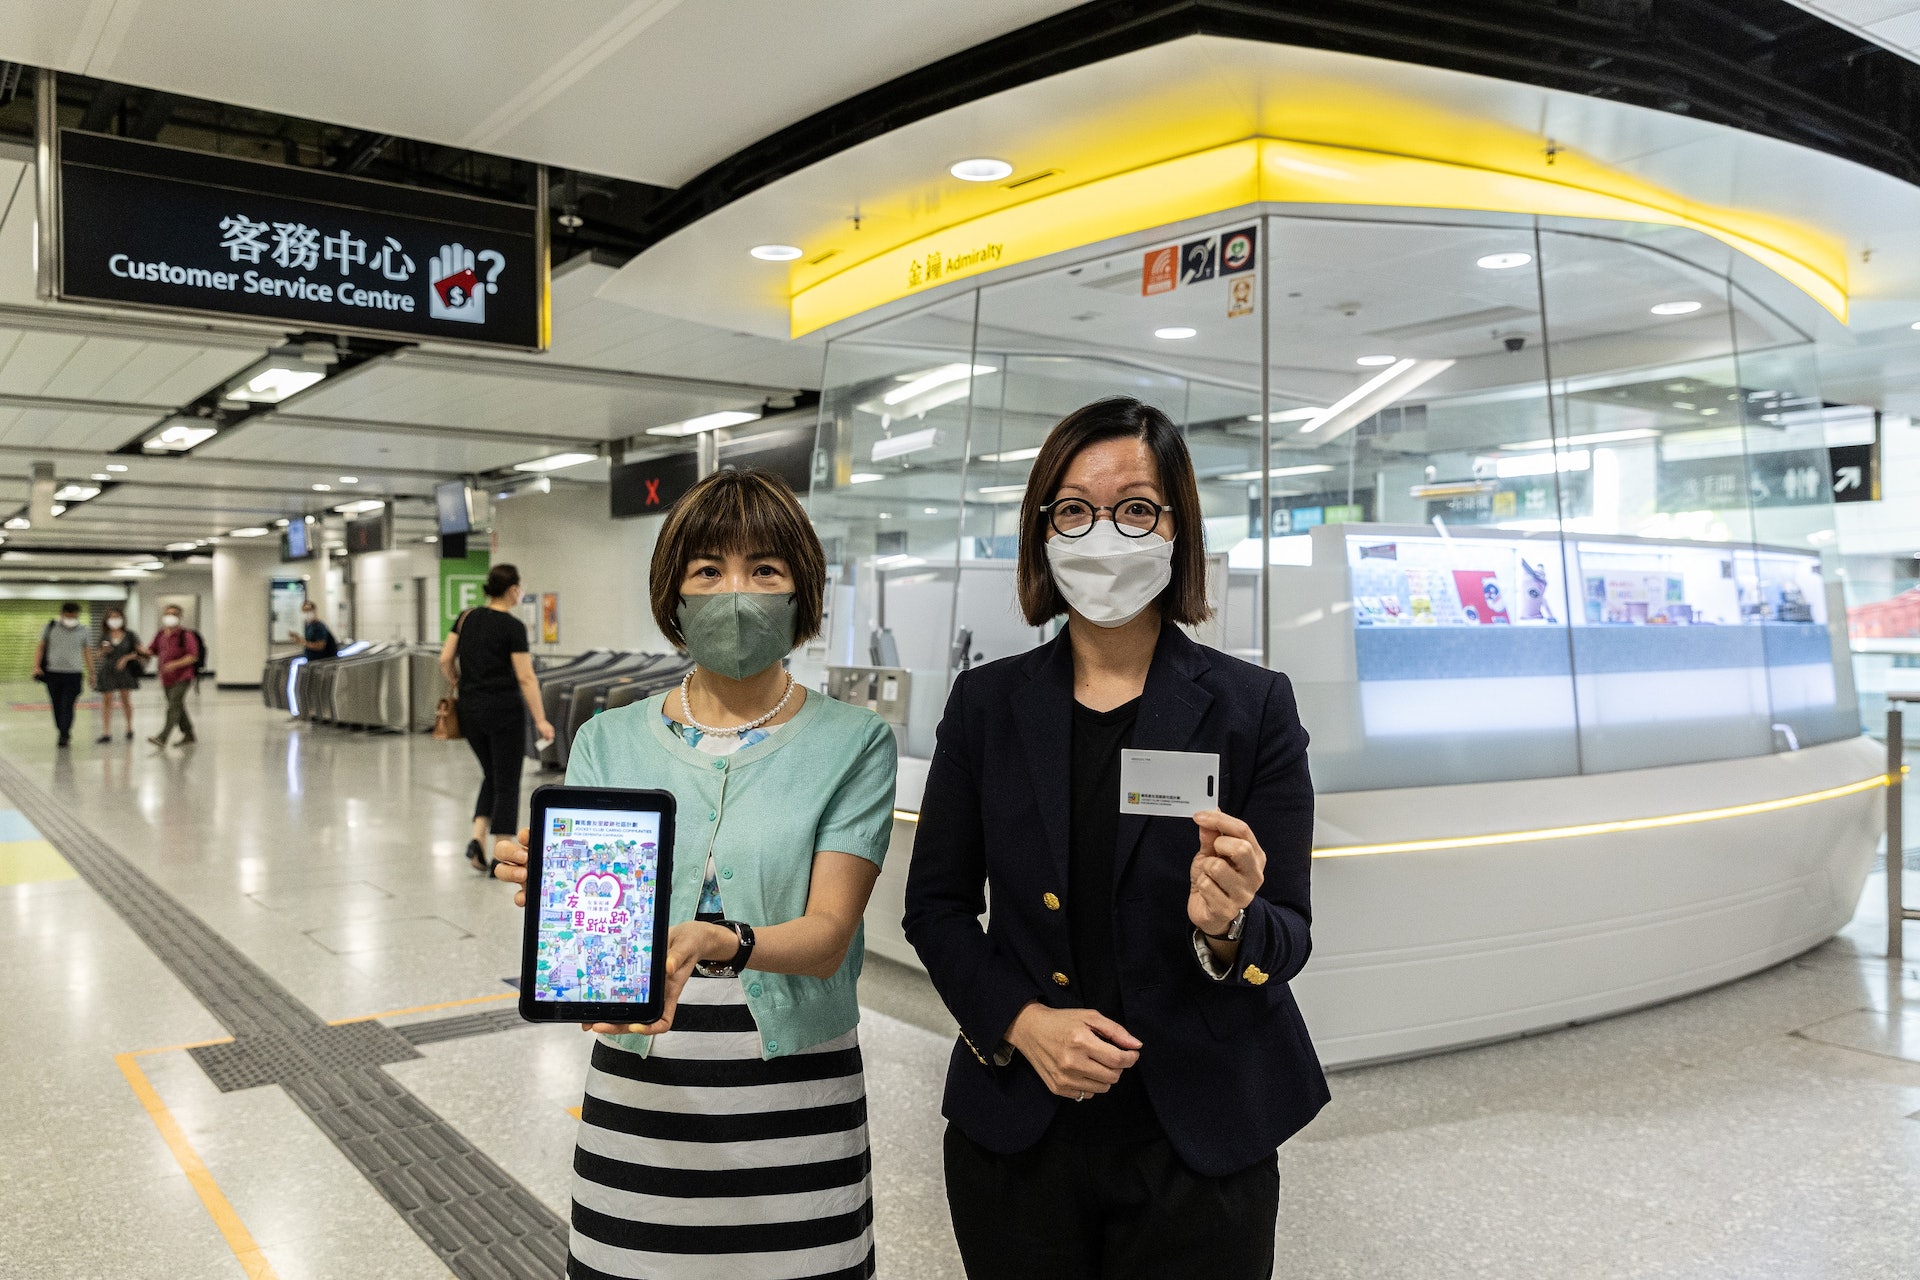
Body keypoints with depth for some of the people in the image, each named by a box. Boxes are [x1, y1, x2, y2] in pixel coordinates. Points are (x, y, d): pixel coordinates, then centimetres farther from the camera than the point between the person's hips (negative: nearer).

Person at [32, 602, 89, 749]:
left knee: (67, 706, -9)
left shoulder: (82, 631, 6)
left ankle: (64, 736, -7)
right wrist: (36, 666, -5)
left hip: (74, 674, -1)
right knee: (57, 706, 7)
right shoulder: (51, 627, 5)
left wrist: (91, 673, 7)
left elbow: (87, 653, 10)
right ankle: (65, 734, 19)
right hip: (53, 672, 1)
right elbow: (40, 647, 7)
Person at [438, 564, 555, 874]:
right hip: (504, 711, -6)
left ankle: (477, 839, 3)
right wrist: (540, 721, -15)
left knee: (491, 776, 19)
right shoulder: (513, 627, -12)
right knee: (507, 783, 3)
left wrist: (457, 686, 21)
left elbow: (445, 660, 4)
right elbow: (525, 678, -16)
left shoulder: (467, 618, 6)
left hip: (471, 710, 6)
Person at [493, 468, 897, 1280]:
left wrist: (713, 944, -31)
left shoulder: (852, 742, -4)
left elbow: (828, 934, -12)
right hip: (639, 1101, 2)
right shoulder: (609, 741, 3)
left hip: (795, 1106, -1)